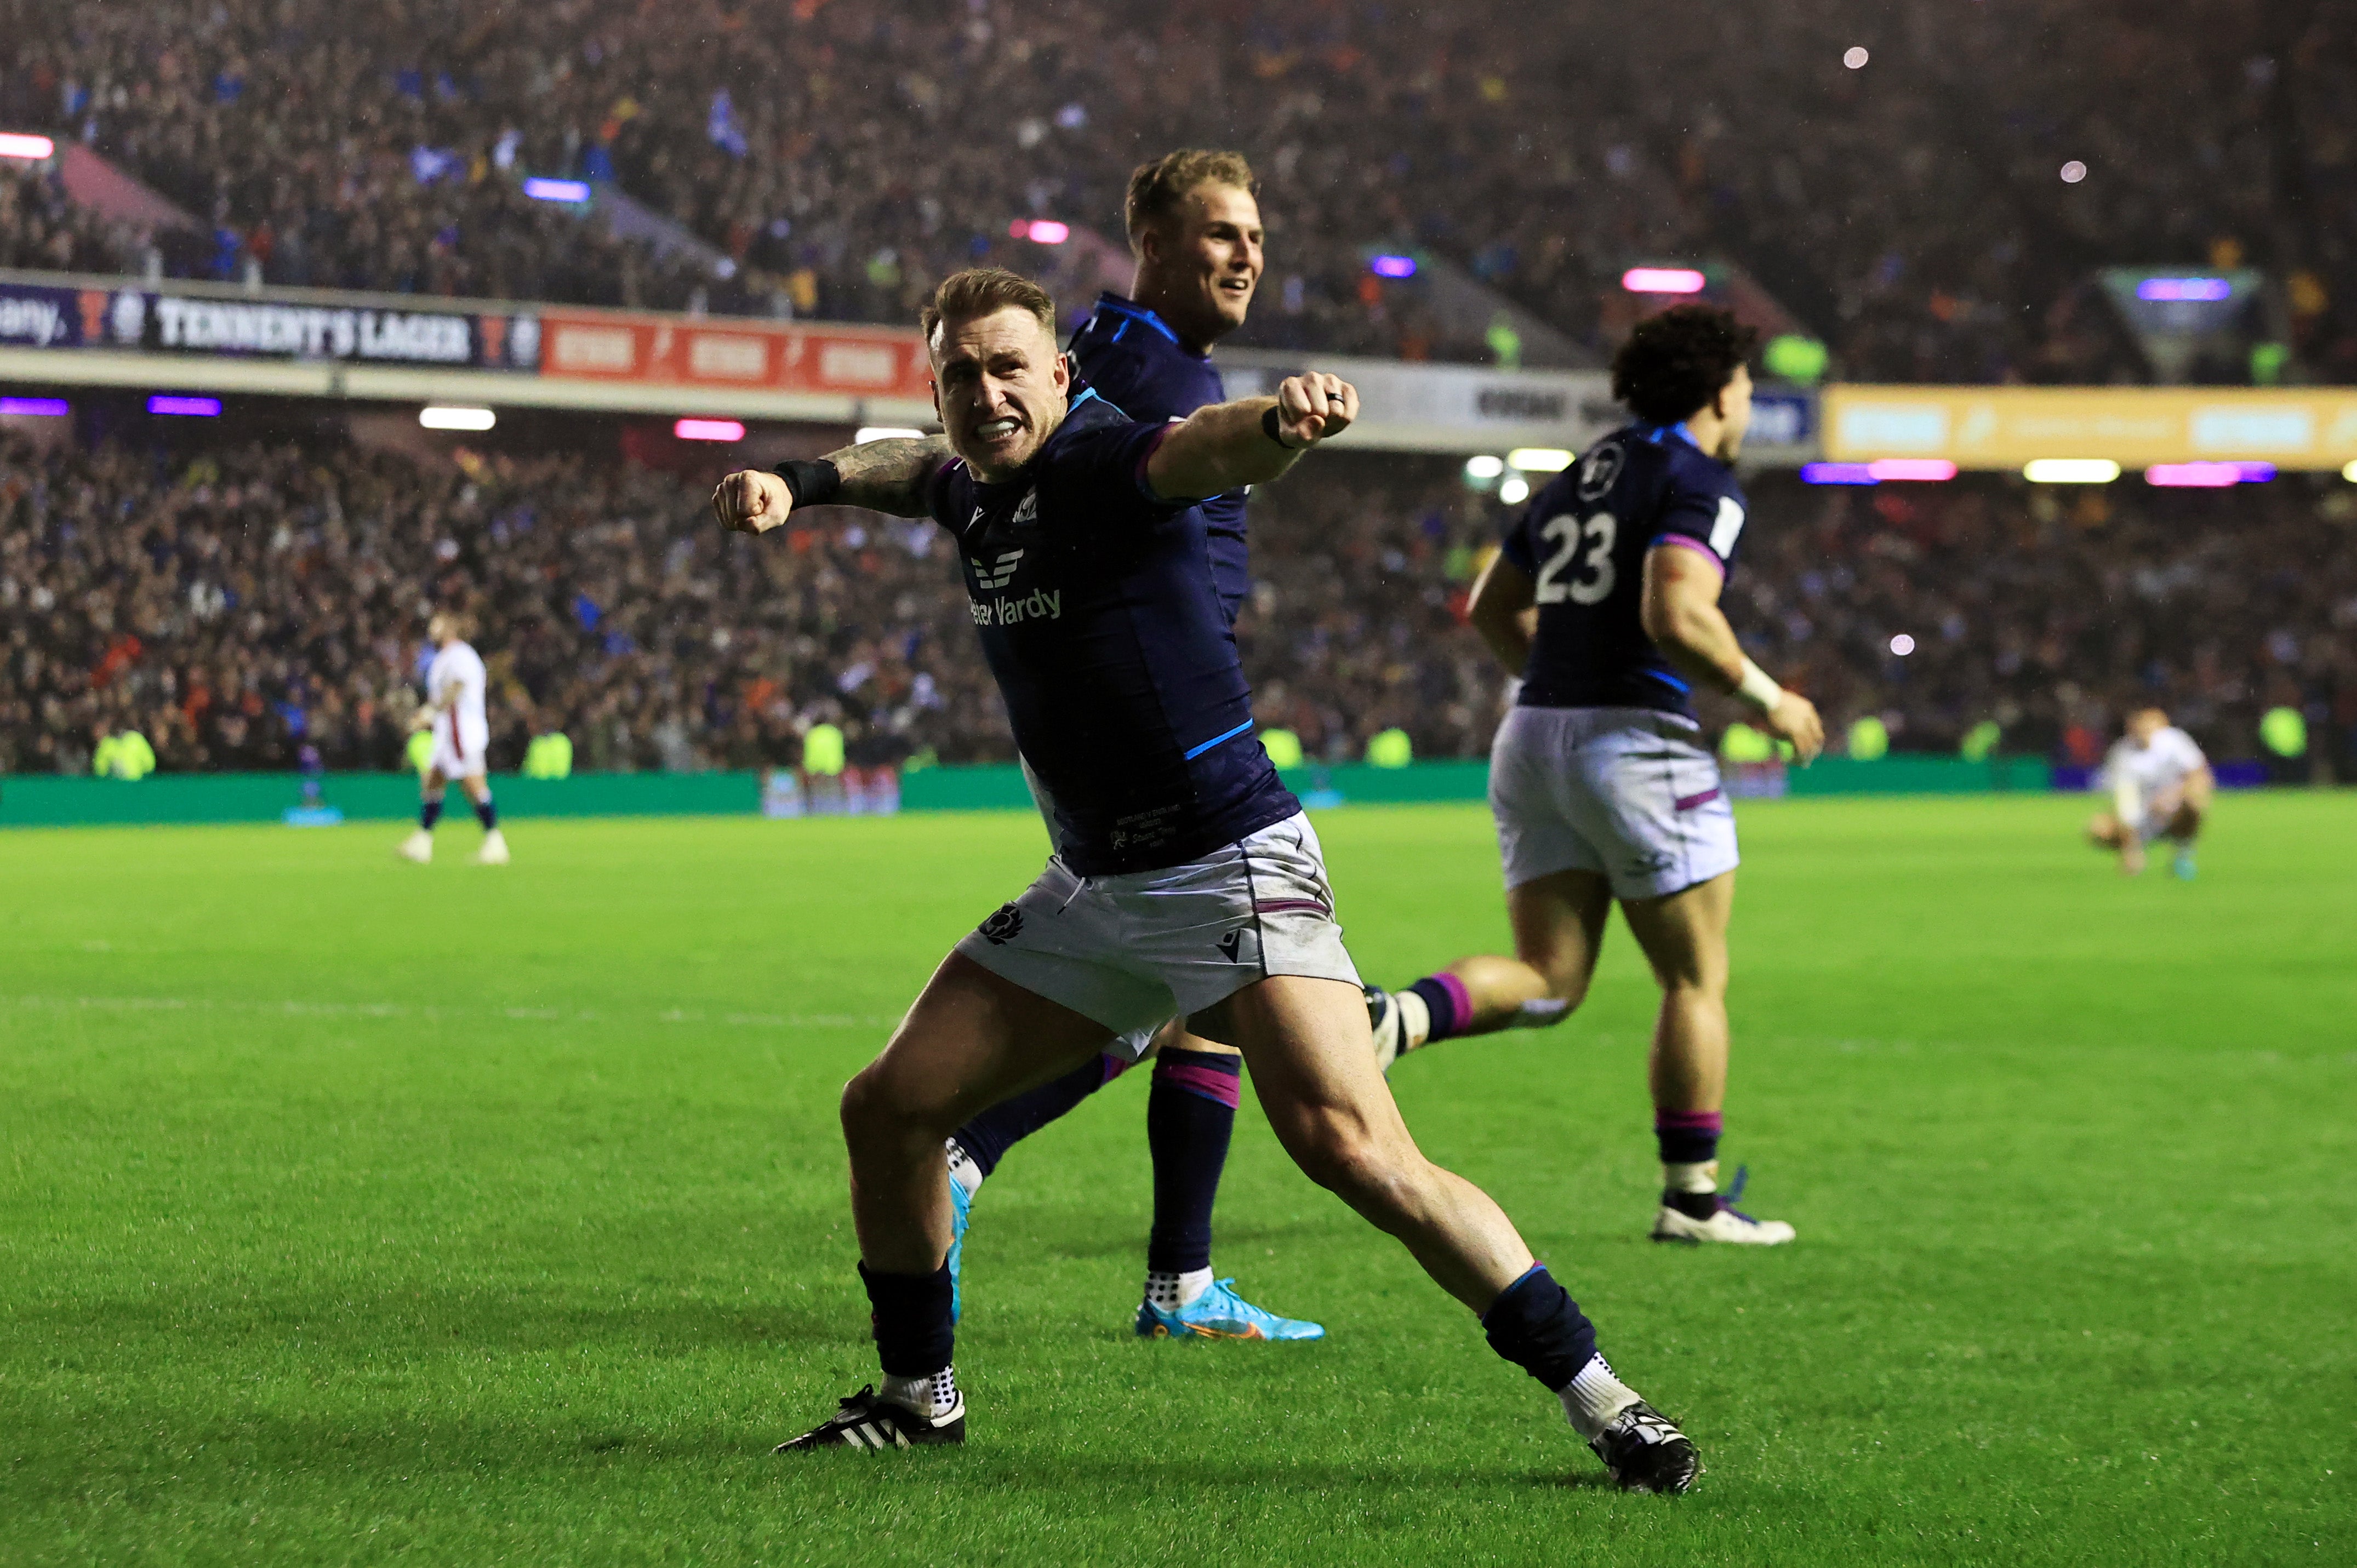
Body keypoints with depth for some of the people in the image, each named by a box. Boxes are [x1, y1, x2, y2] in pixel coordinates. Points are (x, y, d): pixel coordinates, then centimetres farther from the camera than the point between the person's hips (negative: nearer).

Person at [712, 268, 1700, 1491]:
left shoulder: (1099, 459, -15)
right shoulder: (975, 493, 9)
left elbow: (1205, 448, -40)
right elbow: (903, 467, 36)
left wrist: (1278, 422, -62)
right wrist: (797, 483, 20)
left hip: (1231, 867, -8)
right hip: (1090, 888, 8)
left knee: (1350, 1147, -23)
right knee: (890, 1108, 6)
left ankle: (1600, 1401, -17)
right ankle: (919, 1392, 26)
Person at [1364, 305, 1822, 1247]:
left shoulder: (1581, 478, 17)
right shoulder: (1699, 481, -7)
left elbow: (1492, 609, 23)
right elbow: (1677, 615, -22)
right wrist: (1766, 698, -10)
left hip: (1534, 738, 7)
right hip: (1634, 741, -7)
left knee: (1547, 981, 5)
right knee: (1697, 980, 6)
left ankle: (1396, 1017, -22)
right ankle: (1691, 1198, 9)